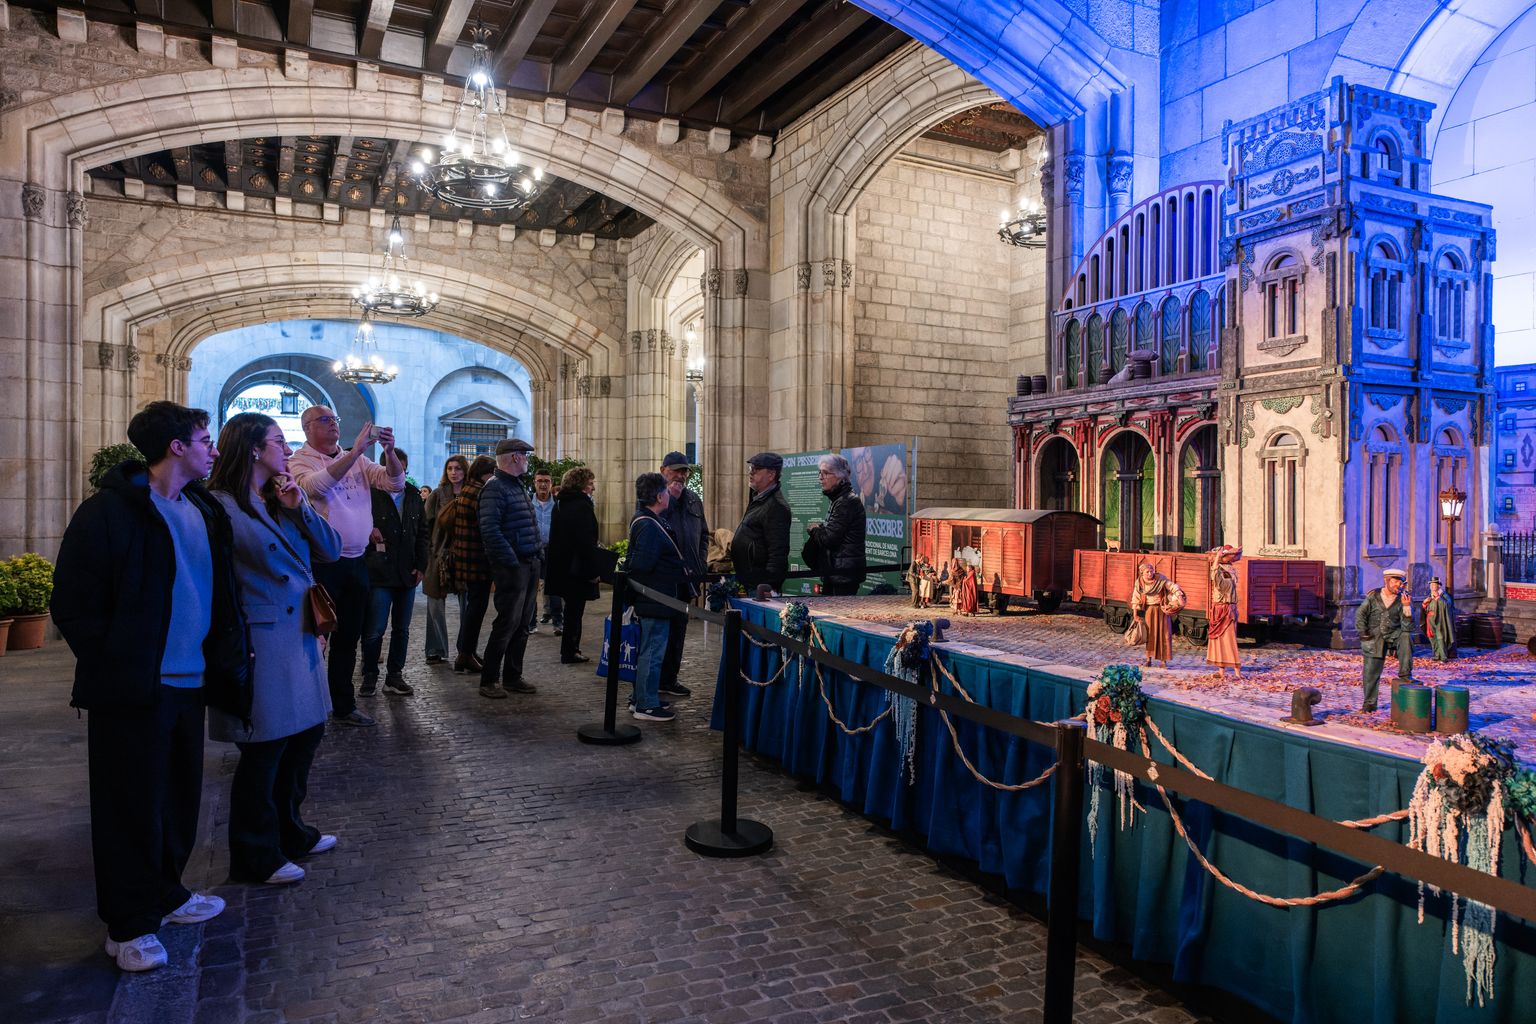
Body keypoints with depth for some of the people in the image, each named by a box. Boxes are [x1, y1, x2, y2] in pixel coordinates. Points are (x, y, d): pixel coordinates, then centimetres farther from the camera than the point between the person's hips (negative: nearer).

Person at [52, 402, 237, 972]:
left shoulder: (204, 511, 8)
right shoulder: (110, 512, -12)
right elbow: (74, 604, -11)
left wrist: (219, 657, 9)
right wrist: (115, 668, -10)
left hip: (189, 682, 7)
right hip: (133, 690, -6)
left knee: (180, 796, 16)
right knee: (132, 805, 5)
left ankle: (164, 894, 35)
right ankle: (127, 925, 20)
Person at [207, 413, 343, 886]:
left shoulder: (282, 501, 11)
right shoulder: (223, 508, -13)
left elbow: (331, 549, 6)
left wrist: (300, 507, -7)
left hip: (299, 639, 8)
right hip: (260, 646, -8)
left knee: (304, 736, 18)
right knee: (264, 750, 2)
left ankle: (289, 831, 36)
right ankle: (255, 857, 19)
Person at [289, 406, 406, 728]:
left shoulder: (358, 460, 11)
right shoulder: (300, 460, -5)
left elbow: (395, 483, 4)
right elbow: (315, 485, -26)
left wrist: (389, 451, -13)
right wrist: (355, 451, -30)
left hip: (355, 562, 6)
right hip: (321, 564, -6)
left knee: (348, 639, 14)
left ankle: (343, 705, 25)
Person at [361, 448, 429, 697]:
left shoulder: (414, 496, 11)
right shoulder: (371, 494, -4)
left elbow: (423, 532, 13)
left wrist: (421, 565, 5)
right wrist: (369, 531, -19)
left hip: (407, 574, 5)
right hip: (379, 573, -5)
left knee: (402, 629, 10)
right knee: (374, 630, -2)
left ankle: (395, 676, 19)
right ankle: (369, 677, 13)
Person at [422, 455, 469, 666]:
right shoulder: (437, 495, 2)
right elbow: (426, 526, 0)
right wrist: (427, 556, -7)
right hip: (439, 556, 0)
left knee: (467, 605, 4)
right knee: (436, 605, 4)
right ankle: (436, 651, 12)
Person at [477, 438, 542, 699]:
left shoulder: (519, 486, 18)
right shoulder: (495, 487, -12)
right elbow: (489, 529, -21)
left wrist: (537, 557, 12)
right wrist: (512, 561, -21)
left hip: (530, 564, 9)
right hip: (512, 567, -9)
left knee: (521, 625, 13)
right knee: (507, 623, -5)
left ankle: (513, 676, 21)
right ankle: (489, 680, 4)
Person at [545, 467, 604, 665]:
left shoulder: (560, 504, 12)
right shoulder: (581, 506, -17)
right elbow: (586, 542, -22)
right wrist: (594, 569, -17)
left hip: (560, 565, 9)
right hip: (577, 567, -9)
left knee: (572, 608, 18)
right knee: (575, 609, 0)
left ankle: (570, 649, 25)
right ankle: (570, 652, 6)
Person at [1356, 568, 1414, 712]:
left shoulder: (1402, 600, -3)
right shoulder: (1373, 596, -3)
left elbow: (1407, 627, -12)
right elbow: (1360, 615, 4)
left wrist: (1406, 607, -23)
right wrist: (1363, 634, -4)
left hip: (1394, 635, 1)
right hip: (1375, 638, -1)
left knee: (1406, 636, -33)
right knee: (1370, 672, -1)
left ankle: (1405, 674, -21)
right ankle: (1369, 703, 16)